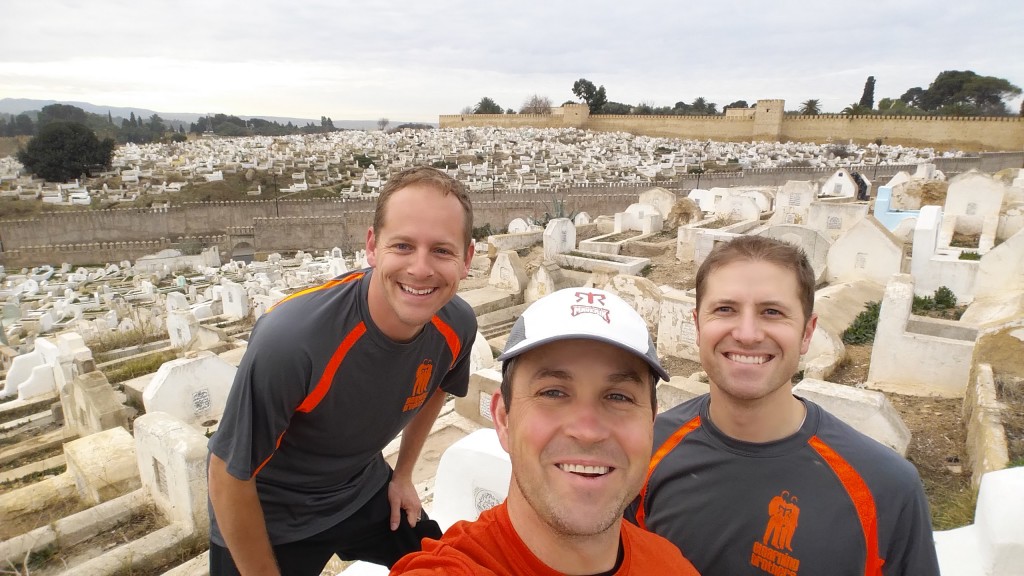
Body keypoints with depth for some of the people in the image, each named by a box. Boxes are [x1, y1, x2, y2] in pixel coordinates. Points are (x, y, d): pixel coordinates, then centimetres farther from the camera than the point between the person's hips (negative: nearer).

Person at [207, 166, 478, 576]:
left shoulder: (457, 326, -20)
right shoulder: (290, 338, -37)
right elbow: (230, 477, -22)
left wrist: (403, 474, 10)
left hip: (364, 491, 5)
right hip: (267, 513, -4)